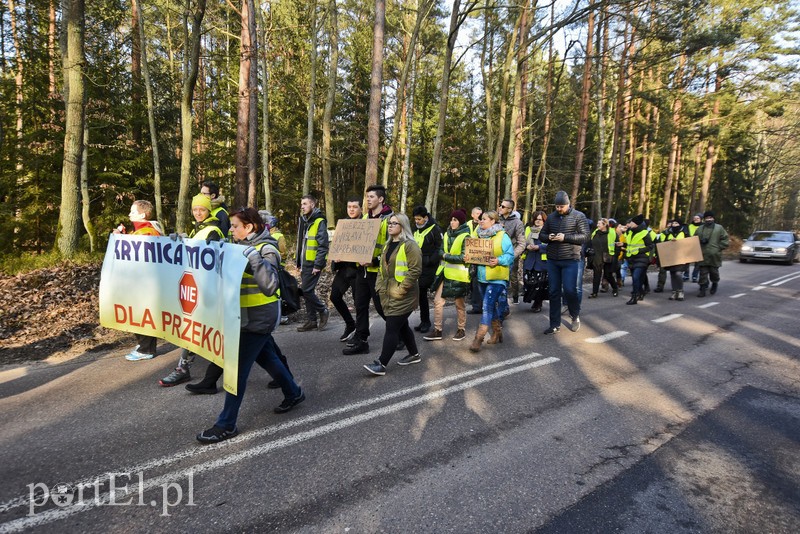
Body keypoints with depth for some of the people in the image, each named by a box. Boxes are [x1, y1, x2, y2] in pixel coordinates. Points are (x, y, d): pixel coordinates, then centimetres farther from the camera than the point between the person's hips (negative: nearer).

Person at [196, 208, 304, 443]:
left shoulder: (265, 249, -17)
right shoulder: (241, 247, 7)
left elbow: (270, 286, -28)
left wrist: (255, 258, -37)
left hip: (259, 318, -8)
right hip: (247, 316, 8)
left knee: (237, 368, -5)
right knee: (266, 356, 20)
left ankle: (226, 425, 6)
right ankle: (293, 392, 40)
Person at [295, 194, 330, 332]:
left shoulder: (319, 222, -11)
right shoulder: (303, 221, 15)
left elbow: (323, 246, -16)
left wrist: (318, 265, -19)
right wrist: (298, 262, 18)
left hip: (313, 264, -8)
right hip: (304, 263, 9)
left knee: (306, 290, -9)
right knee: (307, 291, 10)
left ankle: (323, 311, 10)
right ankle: (312, 320, 18)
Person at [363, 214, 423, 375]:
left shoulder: (410, 245, -13)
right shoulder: (388, 245, 15)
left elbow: (415, 270, -19)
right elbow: (382, 268, 22)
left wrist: (401, 289, -20)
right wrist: (380, 286, 10)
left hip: (403, 296, -9)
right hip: (389, 295, 9)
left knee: (392, 328, -7)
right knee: (402, 326, 17)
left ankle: (381, 365, -2)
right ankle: (414, 354, 33)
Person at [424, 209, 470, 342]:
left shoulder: (465, 237, -11)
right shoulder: (447, 234, 10)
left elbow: (464, 257, -16)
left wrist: (446, 256, -13)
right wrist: (443, 255, -5)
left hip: (458, 275, -6)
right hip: (444, 273, 6)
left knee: (459, 303, 8)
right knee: (438, 301, 3)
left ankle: (461, 329, 24)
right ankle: (437, 330, 11)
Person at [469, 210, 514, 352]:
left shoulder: (502, 236, -8)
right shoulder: (480, 235, 11)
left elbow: (510, 255, -9)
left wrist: (498, 261, -24)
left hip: (497, 278, -7)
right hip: (483, 276, 7)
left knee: (487, 305, -12)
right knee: (491, 306, 14)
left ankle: (479, 337, -11)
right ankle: (497, 332, 28)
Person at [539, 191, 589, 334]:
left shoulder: (579, 216, -2)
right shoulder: (551, 217, 10)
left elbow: (585, 236, -9)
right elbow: (541, 235, 15)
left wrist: (565, 237, -19)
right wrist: (548, 237, -8)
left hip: (571, 261, -4)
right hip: (552, 260, 4)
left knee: (569, 290, -6)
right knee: (554, 292, 6)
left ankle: (576, 317, 23)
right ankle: (555, 324, 14)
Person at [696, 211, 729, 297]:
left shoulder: (719, 228, 4)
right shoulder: (700, 229, 10)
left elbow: (726, 240, 4)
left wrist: (718, 248, -7)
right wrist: (701, 241, -6)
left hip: (714, 256, -1)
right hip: (703, 255, 1)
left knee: (714, 271, 5)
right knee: (703, 272, -1)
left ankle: (715, 284, 34)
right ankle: (702, 290, 3)